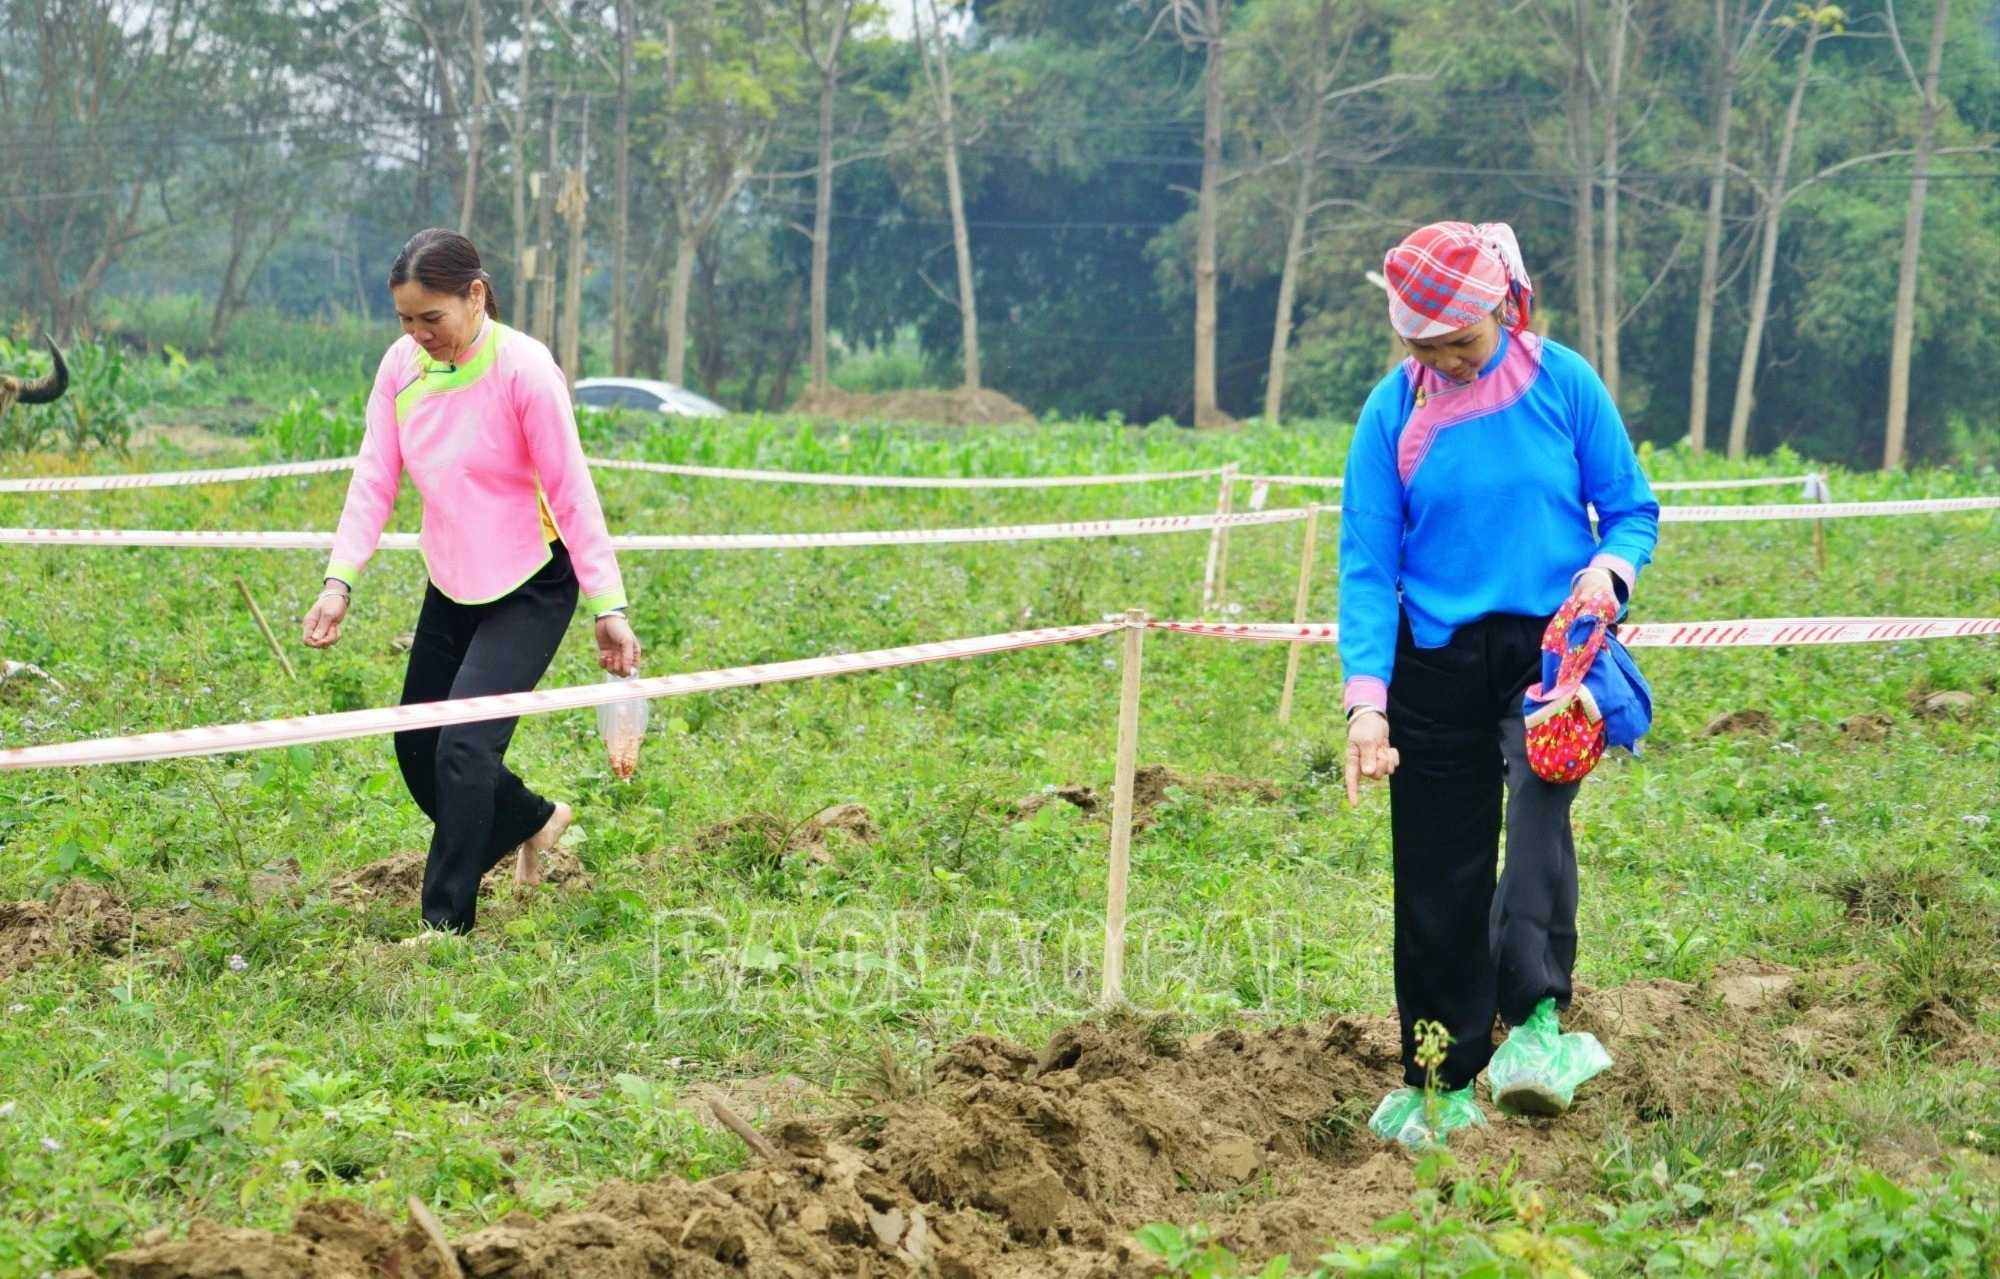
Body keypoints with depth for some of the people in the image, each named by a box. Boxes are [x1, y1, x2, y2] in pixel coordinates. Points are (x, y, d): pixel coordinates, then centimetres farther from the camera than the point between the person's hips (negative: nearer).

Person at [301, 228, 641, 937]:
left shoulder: (523, 368, -20)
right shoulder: (402, 367, -5)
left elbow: (573, 493, -17)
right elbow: (374, 480, -3)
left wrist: (608, 607, -18)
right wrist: (339, 581, -15)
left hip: (531, 588, -6)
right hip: (451, 587, 6)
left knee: (465, 746, -18)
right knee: (417, 749, 10)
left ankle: (446, 924, -8)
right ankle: (533, 821, 37)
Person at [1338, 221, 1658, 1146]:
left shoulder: (1562, 382, -3)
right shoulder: (1394, 411, -1)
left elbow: (1632, 507, 5)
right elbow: (1368, 564, -3)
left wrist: (1609, 567, -18)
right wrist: (1366, 699, -13)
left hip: (1552, 642, -2)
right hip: (1439, 658, 2)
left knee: (1538, 801, -30)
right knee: (1438, 879, 5)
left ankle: (1537, 1019, -38)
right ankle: (1443, 1085, 20)